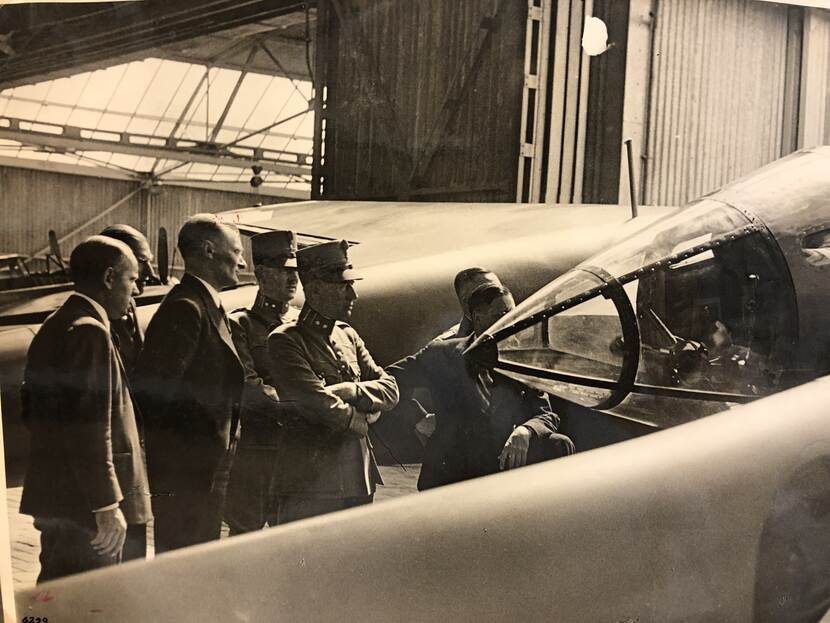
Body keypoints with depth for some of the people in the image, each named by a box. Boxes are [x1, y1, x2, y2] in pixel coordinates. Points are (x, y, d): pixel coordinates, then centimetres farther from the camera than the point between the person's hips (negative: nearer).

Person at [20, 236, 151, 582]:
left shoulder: (54, 326, 13)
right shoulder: (90, 332, -19)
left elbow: (32, 411, 20)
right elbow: (90, 432, -24)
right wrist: (107, 506, -21)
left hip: (53, 498, 10)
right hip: (84, 505, -10)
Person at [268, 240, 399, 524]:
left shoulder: (348, 336, 15)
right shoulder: (286, 340, -8)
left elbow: (390, 389, 8)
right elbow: (314, 400, -20)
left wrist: (349, 391, -10)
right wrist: (355, 419, -4)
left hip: (359, 479, 7)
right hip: (311, 482, -7)